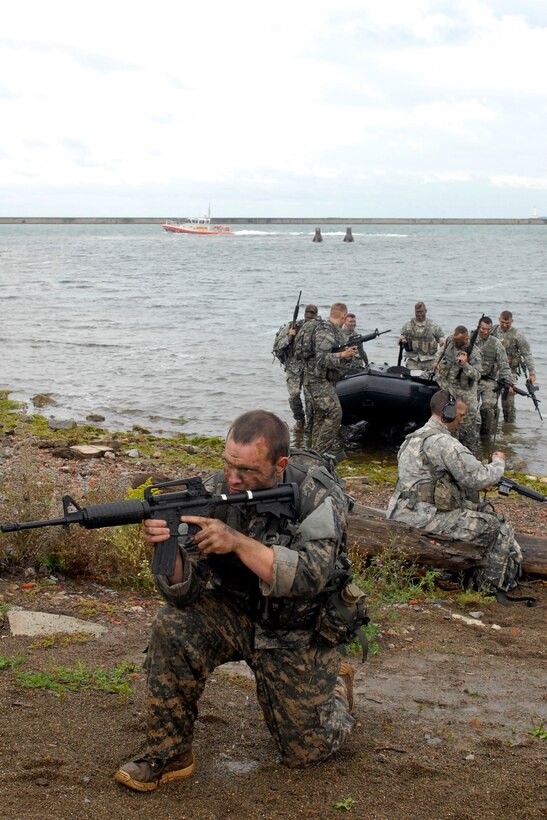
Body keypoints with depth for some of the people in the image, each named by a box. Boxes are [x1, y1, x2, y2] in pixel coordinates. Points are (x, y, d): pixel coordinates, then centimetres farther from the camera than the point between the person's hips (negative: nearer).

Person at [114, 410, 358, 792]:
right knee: (173, 627, -27)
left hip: (300, 636, -2)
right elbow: (184, 592, -19)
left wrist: (237, 542, -44)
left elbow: (309, 577, -37)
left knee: (307, 752, 3)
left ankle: (335, 683, 36)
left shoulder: (318, 499, -23)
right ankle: (170, 754, -9)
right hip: (237, 614, 2)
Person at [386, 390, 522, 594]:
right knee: (496, 527, -1)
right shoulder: (443, 443, -18)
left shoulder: (415, 436, 16)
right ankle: (491, 585, 14)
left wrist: (476, 484, 13)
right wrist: (498, 462, 5)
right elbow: (478, 477, -16)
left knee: (485, 511, 18)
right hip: (426, 517, -10)